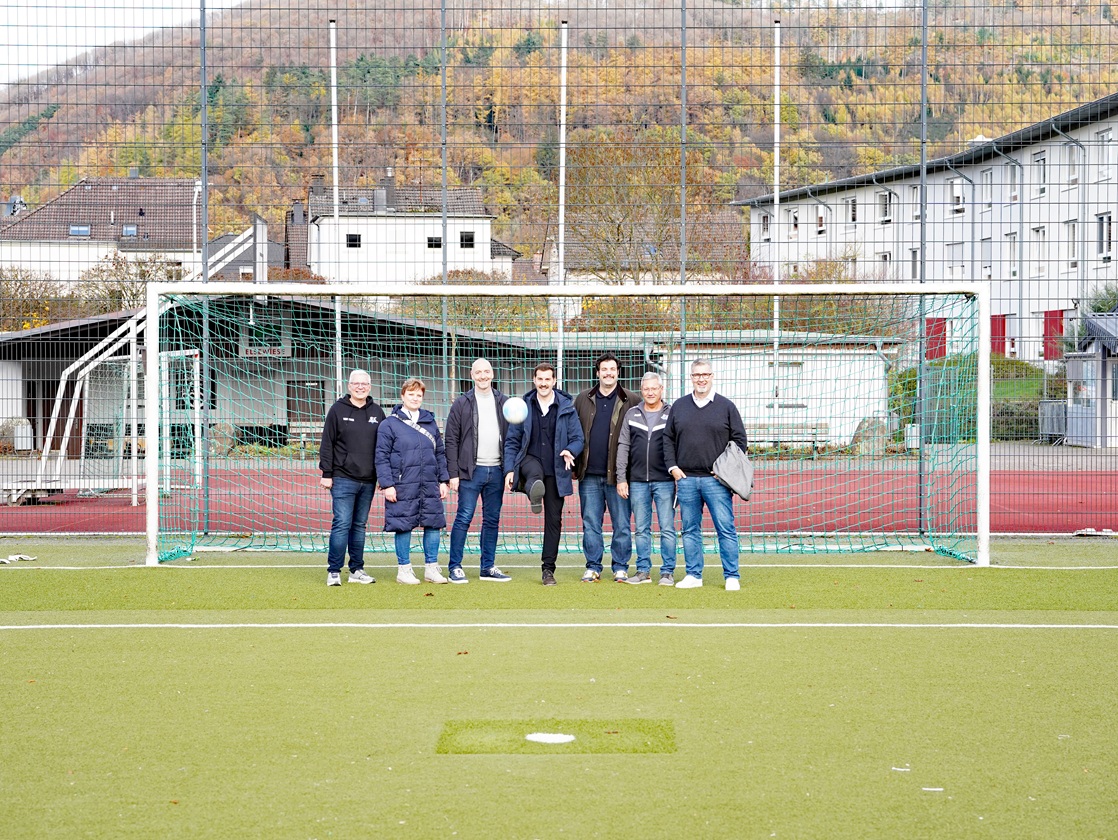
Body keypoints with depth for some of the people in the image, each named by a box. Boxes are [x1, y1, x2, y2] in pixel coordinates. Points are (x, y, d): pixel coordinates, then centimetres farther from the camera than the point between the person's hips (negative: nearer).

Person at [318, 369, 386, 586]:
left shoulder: (377, 412, 10)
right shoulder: (337, 410, -1)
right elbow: (327, 444, -1)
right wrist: (326, 474, -7)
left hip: (368, 480, 4)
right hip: (343, 479, -4)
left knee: (360, 525, 10)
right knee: (341, 524, -9)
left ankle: (357, 570, 17)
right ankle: (334, 571, -4)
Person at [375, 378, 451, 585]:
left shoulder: (430, 422, 13)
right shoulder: (390, 424, -2)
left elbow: (440, 453, 16)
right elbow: (381, 456, -4)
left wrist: (444, 480, 10)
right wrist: (387, 484, -10)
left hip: (430, 486, 4)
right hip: (403, 487, -4)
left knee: (433, 525, 4)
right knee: (404, 526, 1)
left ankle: (431, 568, 15)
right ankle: (404, 570, 11)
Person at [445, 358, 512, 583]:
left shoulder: (504, 403, 10)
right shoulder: (462, 404, 1)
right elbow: (451, 441, -1)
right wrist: (453, 473, -7)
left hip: (497, 471, 3)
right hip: (471, 471, -3)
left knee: (492, 520, 8)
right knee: (464, 518, -5)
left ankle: (488, 567, 14)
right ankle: (454, 567, 0)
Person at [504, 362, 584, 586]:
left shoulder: (566, 407, 3)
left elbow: (578, 438, 2)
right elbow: (512, 441, 6)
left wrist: (570, 451, -21)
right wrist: (509, 470, -5)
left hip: (556, 471, 0)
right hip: (530, 460, 0)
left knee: (554, 519, 2)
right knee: (535, 472, -38)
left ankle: (548, 568, 10)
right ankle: (535, 494, -71)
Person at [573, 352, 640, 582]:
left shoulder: (631, 402, 2)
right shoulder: (583, 399, 10)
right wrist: (573, 465, 7)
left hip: (617, 475, -2)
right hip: (589, 475, 2)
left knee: (621, 524, 2)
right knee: (590, 524, 6)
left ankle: (620, 567, 12)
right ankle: (593, 567, 14)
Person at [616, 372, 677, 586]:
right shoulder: (631, 415, 9)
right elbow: (623, 447, 8)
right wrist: (621, 478, 1)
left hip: (665, 481, -3)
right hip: (637, 481, 3)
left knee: (667, 528, -2)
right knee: (641, 529, 7)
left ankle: (668, 572, 4)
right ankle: (643, 570, 13)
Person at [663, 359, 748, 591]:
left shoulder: (726, 406, 4)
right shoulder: (678, 407, 12)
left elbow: (739, 440, 5)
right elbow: (668, 439, 15)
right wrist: (672, 467, 3)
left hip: (716, 479, -3)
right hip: (685, 478, 3)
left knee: (726, 529, -4)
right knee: (690, 530, 7)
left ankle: (732, 576, 0)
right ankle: (693, 575, 14)